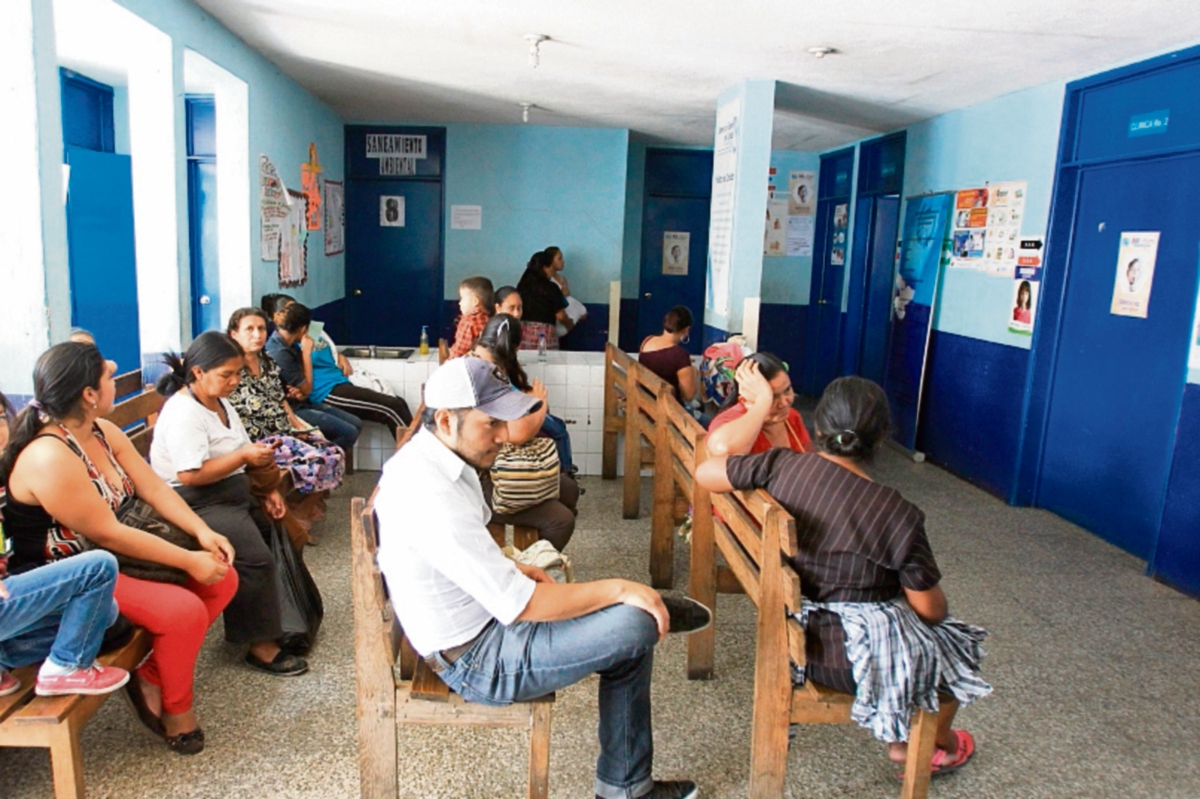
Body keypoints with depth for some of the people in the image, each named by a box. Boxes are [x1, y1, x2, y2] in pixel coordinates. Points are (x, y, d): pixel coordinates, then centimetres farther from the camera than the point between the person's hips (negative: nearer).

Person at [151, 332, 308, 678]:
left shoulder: (221, 404, 14)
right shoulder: (183, 412, -16)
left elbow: (244, 456, 18)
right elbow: (190, 474, -26)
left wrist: (267, 490, 7)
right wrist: (244, 456, -21)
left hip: (233, 496, 10)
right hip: (197, 505, -10)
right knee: (256, 559, -24)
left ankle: (290, 622, 15)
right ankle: (261, 648, -12)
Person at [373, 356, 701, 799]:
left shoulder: (417, 459, 0)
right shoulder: (432, 496, -30)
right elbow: (520, 605, -28)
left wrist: (511, 569, 4)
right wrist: (619, 588, -18)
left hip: (481, 618, 10)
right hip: (480, 661, -10)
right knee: (636, 625, -16)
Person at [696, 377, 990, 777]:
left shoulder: (782, 464, -15)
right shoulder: (897, 515, -24)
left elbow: (704, 473, -4)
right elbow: (930, 609, -13)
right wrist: (936, 603, 12)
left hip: (788, 632, 5)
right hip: (855, 658, -5)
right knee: (957, 643, 25)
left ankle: (902, 735, 47)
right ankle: (935, 748, 48)